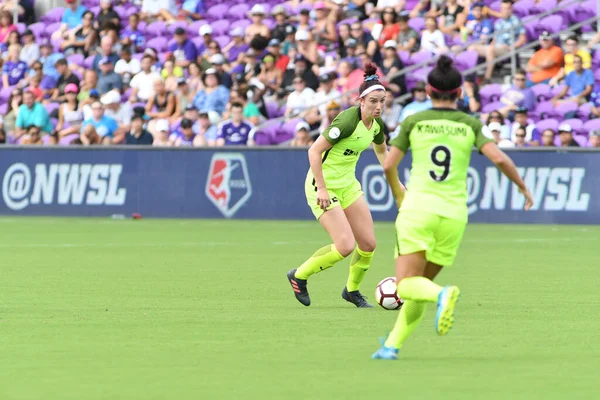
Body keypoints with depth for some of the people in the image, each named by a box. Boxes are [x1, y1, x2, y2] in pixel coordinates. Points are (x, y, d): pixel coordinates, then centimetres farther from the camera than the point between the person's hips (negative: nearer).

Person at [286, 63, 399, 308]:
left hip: (348, 184, 8)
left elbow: (382, 152, 23)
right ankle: (299, 276, 7)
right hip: (323, 185, -8)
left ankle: (352, 290, 28)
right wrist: (322, 189, -26)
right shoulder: (348, 120, -25)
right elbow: (314, 151, -23)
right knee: (345, 246, -15)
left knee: (368, 244, 2)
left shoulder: (377, 124, 0)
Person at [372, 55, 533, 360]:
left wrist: (398, 194, 23)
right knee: (421, 284, 16)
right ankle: (393, 344, 8)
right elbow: (499, 158, -6)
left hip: (418, 209, -2)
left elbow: (388, 165, 3)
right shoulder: (470, 125, 5)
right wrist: (523, 187, 10)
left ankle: (442, 295, -38)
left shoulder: (414, 122, 4)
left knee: (407, 285, -7)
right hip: (454, 214, 3)